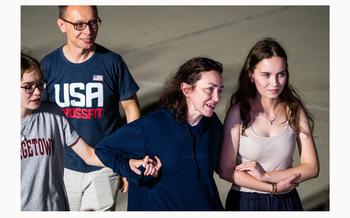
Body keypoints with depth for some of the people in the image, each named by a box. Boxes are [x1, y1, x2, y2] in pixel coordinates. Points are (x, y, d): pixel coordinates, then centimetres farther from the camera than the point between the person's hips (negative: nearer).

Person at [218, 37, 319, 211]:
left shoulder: (295, 112, -7)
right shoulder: (239, 112, -13)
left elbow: (311, 167, -8)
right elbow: (226, 171, -12)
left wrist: (266, 176, -19)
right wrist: (274, 187, -15)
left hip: (287, 202, 2)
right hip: (245, 202, -2)